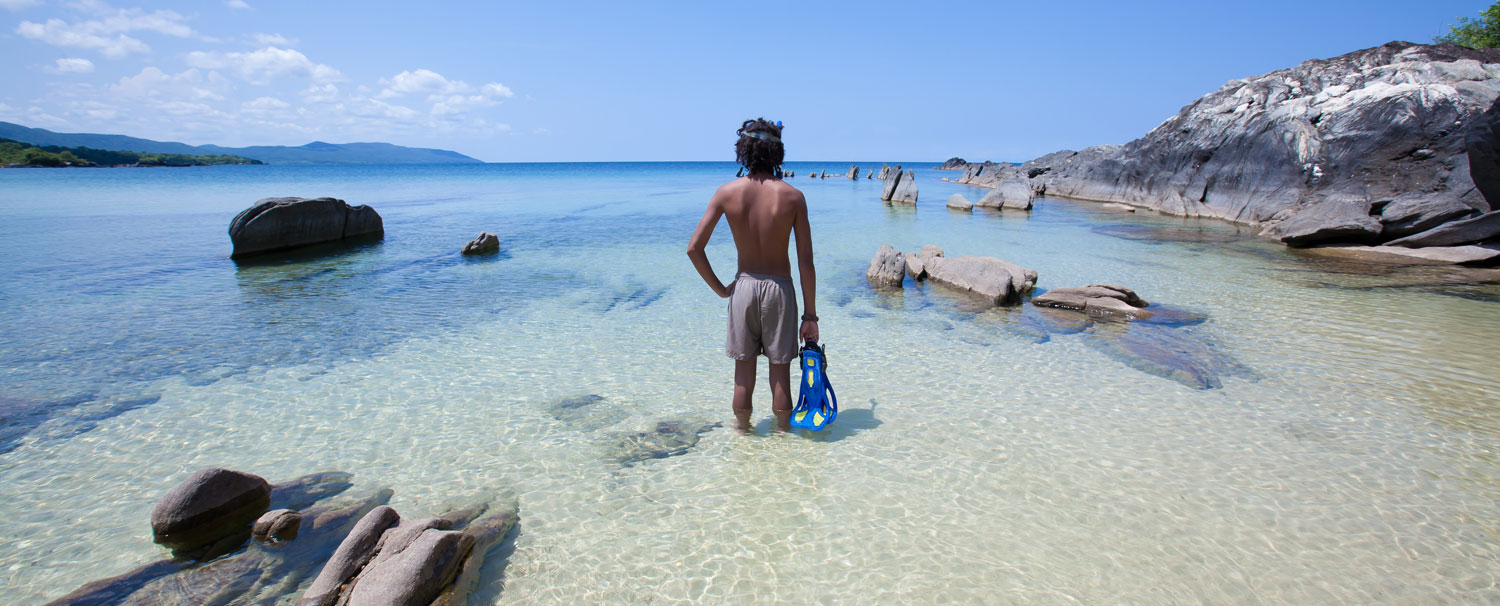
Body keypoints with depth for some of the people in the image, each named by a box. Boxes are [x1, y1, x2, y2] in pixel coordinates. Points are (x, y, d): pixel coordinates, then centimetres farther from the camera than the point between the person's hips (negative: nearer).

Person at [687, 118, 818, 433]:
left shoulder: (727, 192, -7)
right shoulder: (792, 196, -10)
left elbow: (694, 248, -9)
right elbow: (806, 261, -10)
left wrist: (719, 288, 3)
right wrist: (810, 315, -4)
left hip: (743, 287, 2)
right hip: (779, 288, -1)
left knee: (744, 370, 15)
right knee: (780, 370, 12)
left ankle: (742, 431, 32)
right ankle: (783, 433, 28)